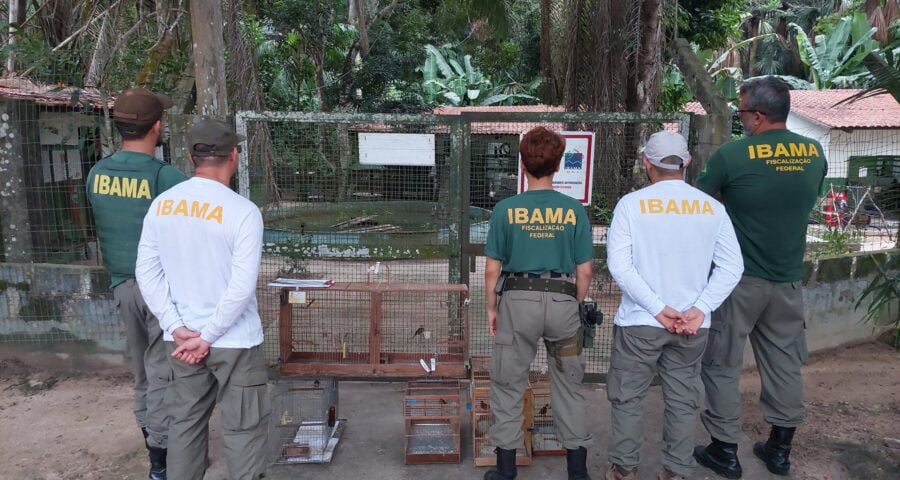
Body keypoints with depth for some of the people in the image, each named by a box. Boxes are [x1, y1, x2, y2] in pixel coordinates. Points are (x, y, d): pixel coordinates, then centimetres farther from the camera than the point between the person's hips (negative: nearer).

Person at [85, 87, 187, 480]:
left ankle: (152, 443, 32)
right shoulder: (167, 176, -18)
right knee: (163, 372, 4)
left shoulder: (96, 175, 1)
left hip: (122, 286, 6)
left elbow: (101, 230, 12)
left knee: (142, 371, 18)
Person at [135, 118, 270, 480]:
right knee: (244, 426, 8)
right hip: (234, 341, -5)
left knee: (186, 421, 20)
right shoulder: (242, 211, -17)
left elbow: (147, 272, 1)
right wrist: (209, 336, -11)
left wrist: (177, 328, -1)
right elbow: (242, 286, -20)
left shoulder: (161, 205, 0)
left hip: (182, 338, 6)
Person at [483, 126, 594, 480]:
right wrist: (577, 305, 14)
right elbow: (584, 271, -1)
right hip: (562, 301, 2)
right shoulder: (574, 210, -3)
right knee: (569, 386, 16)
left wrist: (491, 307, 9)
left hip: (518, 301, -1)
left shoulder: (506, 209, -6)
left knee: (508, 386, 12)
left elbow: (493, 268, -4)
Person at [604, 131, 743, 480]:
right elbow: (732, 266, -3)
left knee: (626, 397, 12)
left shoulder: (631, 204, -8)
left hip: (640, 321, -3)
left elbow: (619, 264, -16)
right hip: (692, 325, 3)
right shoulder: (712, 207, 1)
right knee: (683, 401, 15)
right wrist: (699, 309, -8)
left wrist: (658, 308, -13)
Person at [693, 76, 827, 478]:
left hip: (740, 278, -5)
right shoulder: (815, 154, 0)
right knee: (784, 364, 16)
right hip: (789, 279, 5)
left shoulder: (732, 155, -16)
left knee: (722, 365, 8)